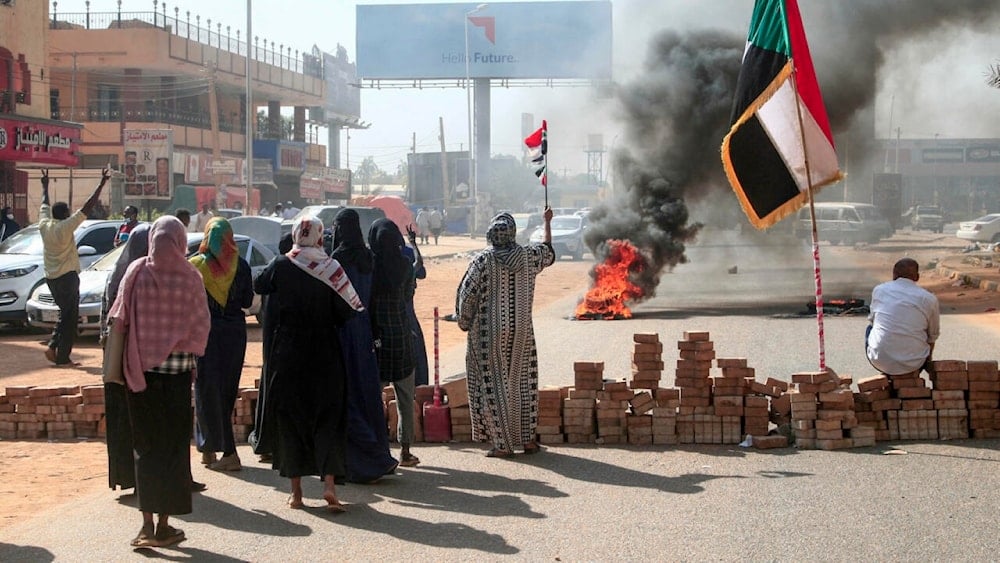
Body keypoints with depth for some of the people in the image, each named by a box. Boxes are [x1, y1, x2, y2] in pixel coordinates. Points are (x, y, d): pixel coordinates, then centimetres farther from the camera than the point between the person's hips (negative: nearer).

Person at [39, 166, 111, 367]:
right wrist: (102, 184, -14)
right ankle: (63, 357, -3)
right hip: (67, 276, -7)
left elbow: (44, 205, 21)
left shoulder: (44, 225, 2)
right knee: (70, 317, -2)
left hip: (51, 277, 7)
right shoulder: (66, 226, -14)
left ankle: (53, 346, 7)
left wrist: (45, 185, 37)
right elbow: (88, 207, -16)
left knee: (65, 314, 19)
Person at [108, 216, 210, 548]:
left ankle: (147, 525, 7)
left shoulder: (136, 272, -5)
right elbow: (201, 324, -2)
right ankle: (164, 525, 11)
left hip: (141, 368, 1)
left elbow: (118, 320, -1)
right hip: (177, 370, -1)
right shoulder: (189, 277, -8)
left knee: (145, 445, 10)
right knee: (173, 446, 8)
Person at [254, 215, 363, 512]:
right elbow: (346, 311, -9)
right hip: (325, 354, -1)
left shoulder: (281, 266, -4)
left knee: (290, 417, 9)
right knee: (327, 418, 6)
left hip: (288, 354, 1)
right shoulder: (331, 268, -8)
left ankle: (296, 491, 10)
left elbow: (258, 286, 14)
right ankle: (329, 483, -9)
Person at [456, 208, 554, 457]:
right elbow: (548, 252, 19)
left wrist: (464, 322, 7)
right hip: (521, 331, 3)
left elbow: (467, 294, -11)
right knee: (522, 382, 15)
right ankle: (527, 439, 18)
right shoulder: (527, 256, -3)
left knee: (492, 384, 4)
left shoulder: (483, 260, -13)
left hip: (489, 333, -3)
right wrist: (547, 222, 34)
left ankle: (503, 443, 3)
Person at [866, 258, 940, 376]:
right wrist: (927, 362, 29)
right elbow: (932, 336, 11)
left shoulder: (879, 290, 2)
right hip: (912, 365, 0)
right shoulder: (929, 299, -2)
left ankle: (887, 377, 28)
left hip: (880, 362, 0)